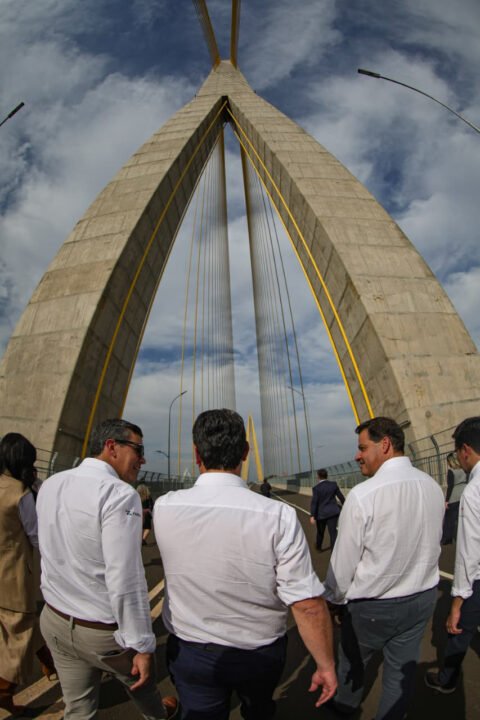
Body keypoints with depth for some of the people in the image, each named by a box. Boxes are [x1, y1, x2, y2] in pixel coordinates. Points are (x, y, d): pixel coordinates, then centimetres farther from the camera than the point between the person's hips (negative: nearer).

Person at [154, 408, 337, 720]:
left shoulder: (164, 508, -21)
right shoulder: (278, 516, -29)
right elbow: (308, 604, -24)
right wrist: (326, 664, -8)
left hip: (190, 652, 0)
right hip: (260, 654, 1)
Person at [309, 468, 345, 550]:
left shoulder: (316, 488, -13)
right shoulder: (333, 484, -3)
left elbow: (314, 502, -18)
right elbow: (341, 496, 5)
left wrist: (312, 516, -20)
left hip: (321, 513, -1)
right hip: (333, 512, 1)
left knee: (320, 532, 20)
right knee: (333, 532, 1)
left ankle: (318, 546, 41)